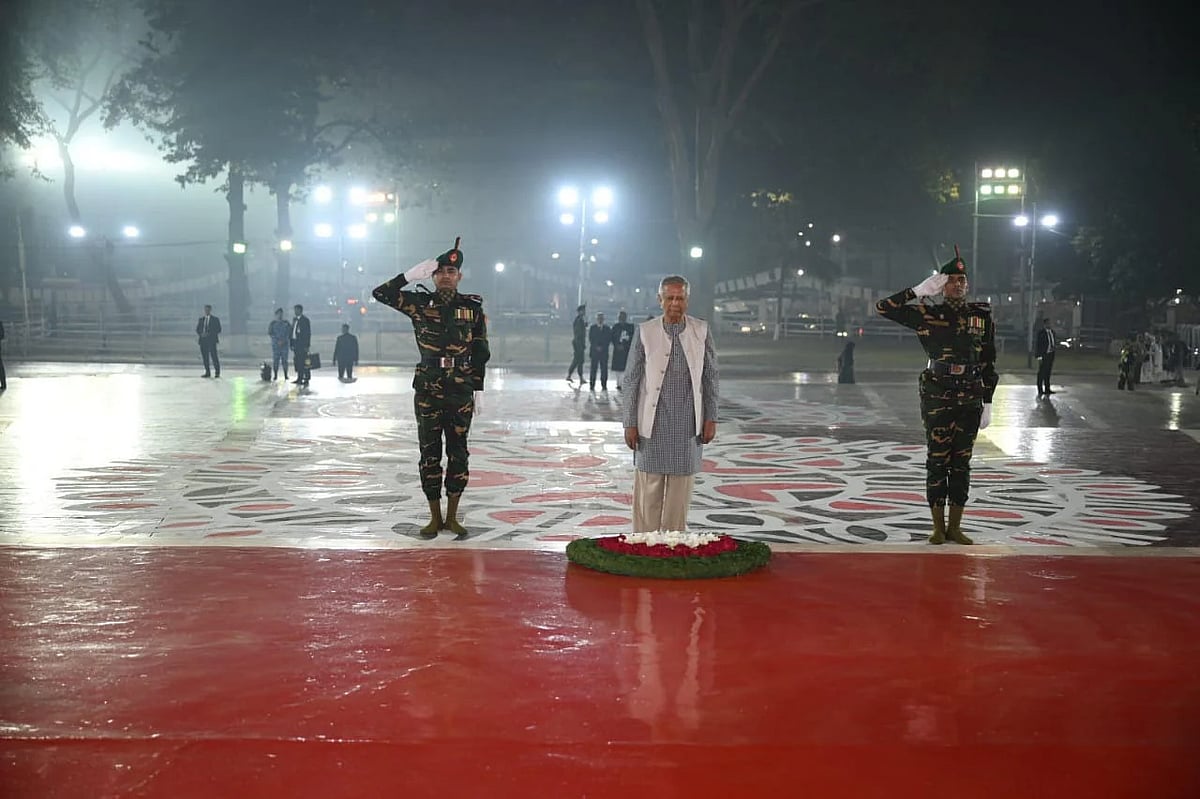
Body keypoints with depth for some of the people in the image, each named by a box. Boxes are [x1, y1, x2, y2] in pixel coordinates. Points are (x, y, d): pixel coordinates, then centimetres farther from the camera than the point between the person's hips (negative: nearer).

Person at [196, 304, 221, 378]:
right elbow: (197, 329, 14)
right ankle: (207, 372, 6)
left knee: (214, 356, -9)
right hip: (203, 340, 4)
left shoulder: (215, 319, 4)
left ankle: (217, 372, -1)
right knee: (205, 357, 1)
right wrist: (201, 334, -8)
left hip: (211, 340, -4)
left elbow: (218, 329, -3)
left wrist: (209, 334, -14)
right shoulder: (200, 319, 16)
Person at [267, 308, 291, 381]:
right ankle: (275, 375, 1)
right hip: (275, 345, -1)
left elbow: (290, 334, 7)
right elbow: (269, 334, -3)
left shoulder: (286, 324, 8)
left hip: (285, 344, 1)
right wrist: (277, 340, -14)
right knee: (275, 360, -3)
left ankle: (286, 375, 0)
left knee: (284, 360, -2)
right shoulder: (272, 323, 4)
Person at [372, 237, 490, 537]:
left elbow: (480, 353, 6)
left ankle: (452, 517, 15)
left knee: (458, 453, 4)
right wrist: (411, 274, -12)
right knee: (430, 453, 4)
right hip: (427, 391, 0)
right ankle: (435, 518, 14)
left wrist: (478, 390, 3)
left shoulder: (473, 307, 3)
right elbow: (381, 293, -6)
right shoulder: (419, 304, 2)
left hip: (460, 391, 0)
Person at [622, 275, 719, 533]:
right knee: (648, 487, 1)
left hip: (688, 424, 1)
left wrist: (711, 418, 2)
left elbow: (711, 377, 8)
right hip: (653, 422, -1)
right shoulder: (645, 331, 0)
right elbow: (631, 380, 2)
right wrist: (630, 423, -2)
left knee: (681, 488, 5)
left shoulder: (701, 331, 4)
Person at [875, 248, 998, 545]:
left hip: (970, 400, 2)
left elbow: (989, 364, 9)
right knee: (937, 462, 1)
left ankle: (955, 527, 15)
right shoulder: (928, 315, 1)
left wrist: (988, 403, 5)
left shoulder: (982, 316, 6)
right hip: (937, 399, -2)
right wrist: (918, 290, -9)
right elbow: (883, 308, -4)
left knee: (961, 463, 7)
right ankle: (938, 527, 10)